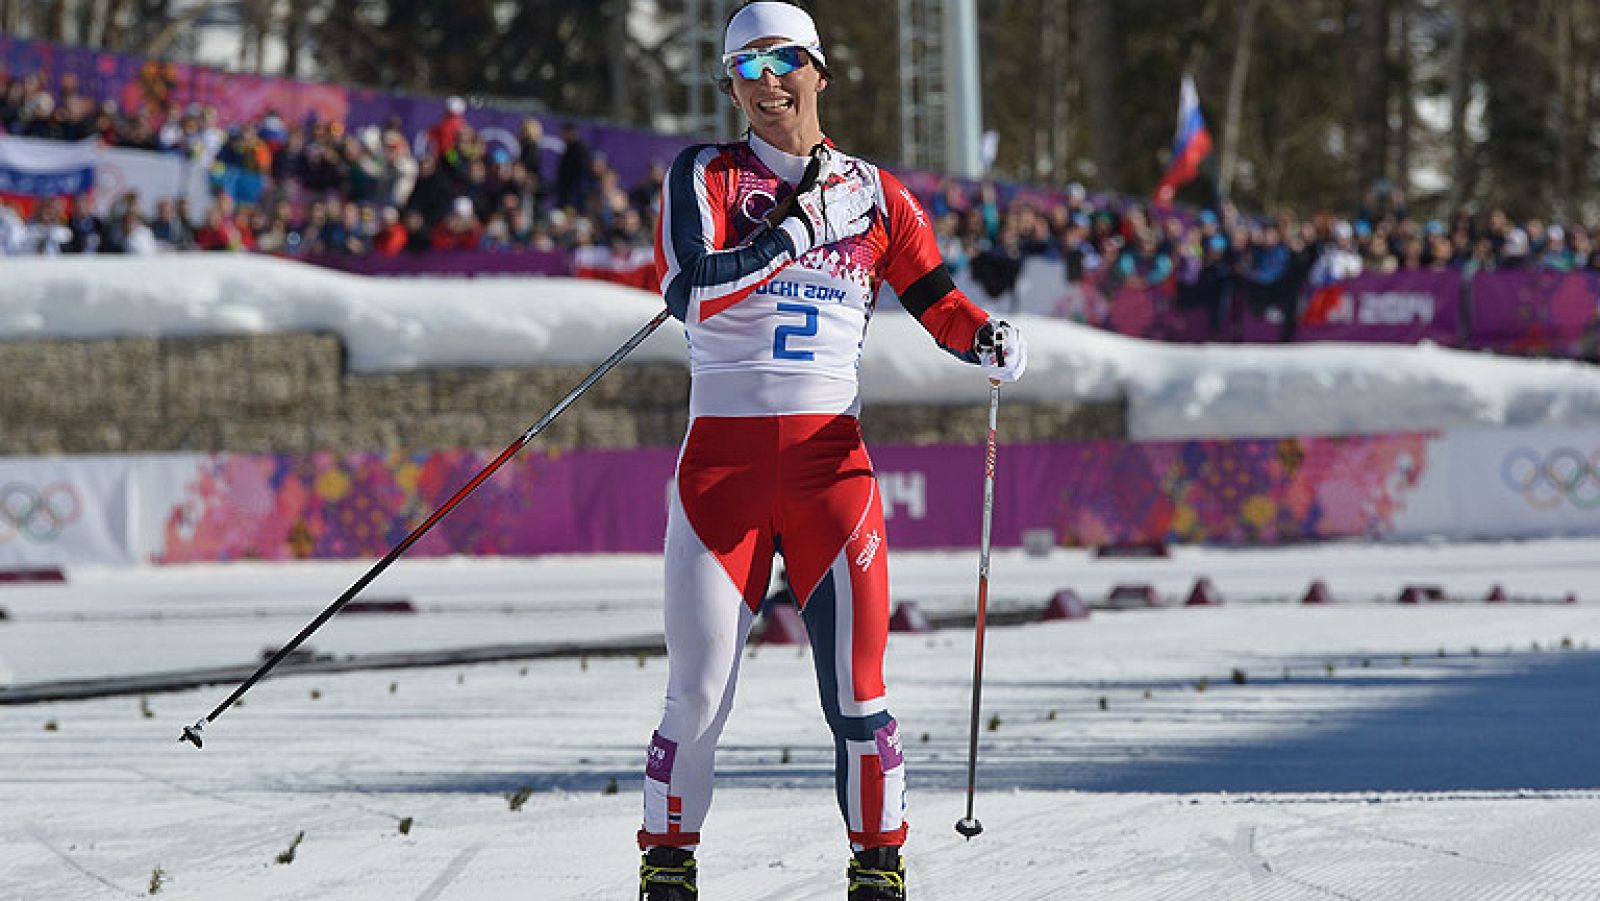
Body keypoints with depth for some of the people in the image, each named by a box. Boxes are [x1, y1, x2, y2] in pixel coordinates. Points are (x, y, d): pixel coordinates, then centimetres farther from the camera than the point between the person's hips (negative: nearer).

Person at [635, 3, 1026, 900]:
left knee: (857, 690, -7)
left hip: (830, 457, 1)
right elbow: (692, 291, -11)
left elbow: (938, 298, 10)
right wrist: (795, 231, -10)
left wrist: (988, 340, -11)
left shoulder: (874, 195, 10)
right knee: (699, 695, -2)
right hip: (723, 457, -1)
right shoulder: (704, 177, 4)